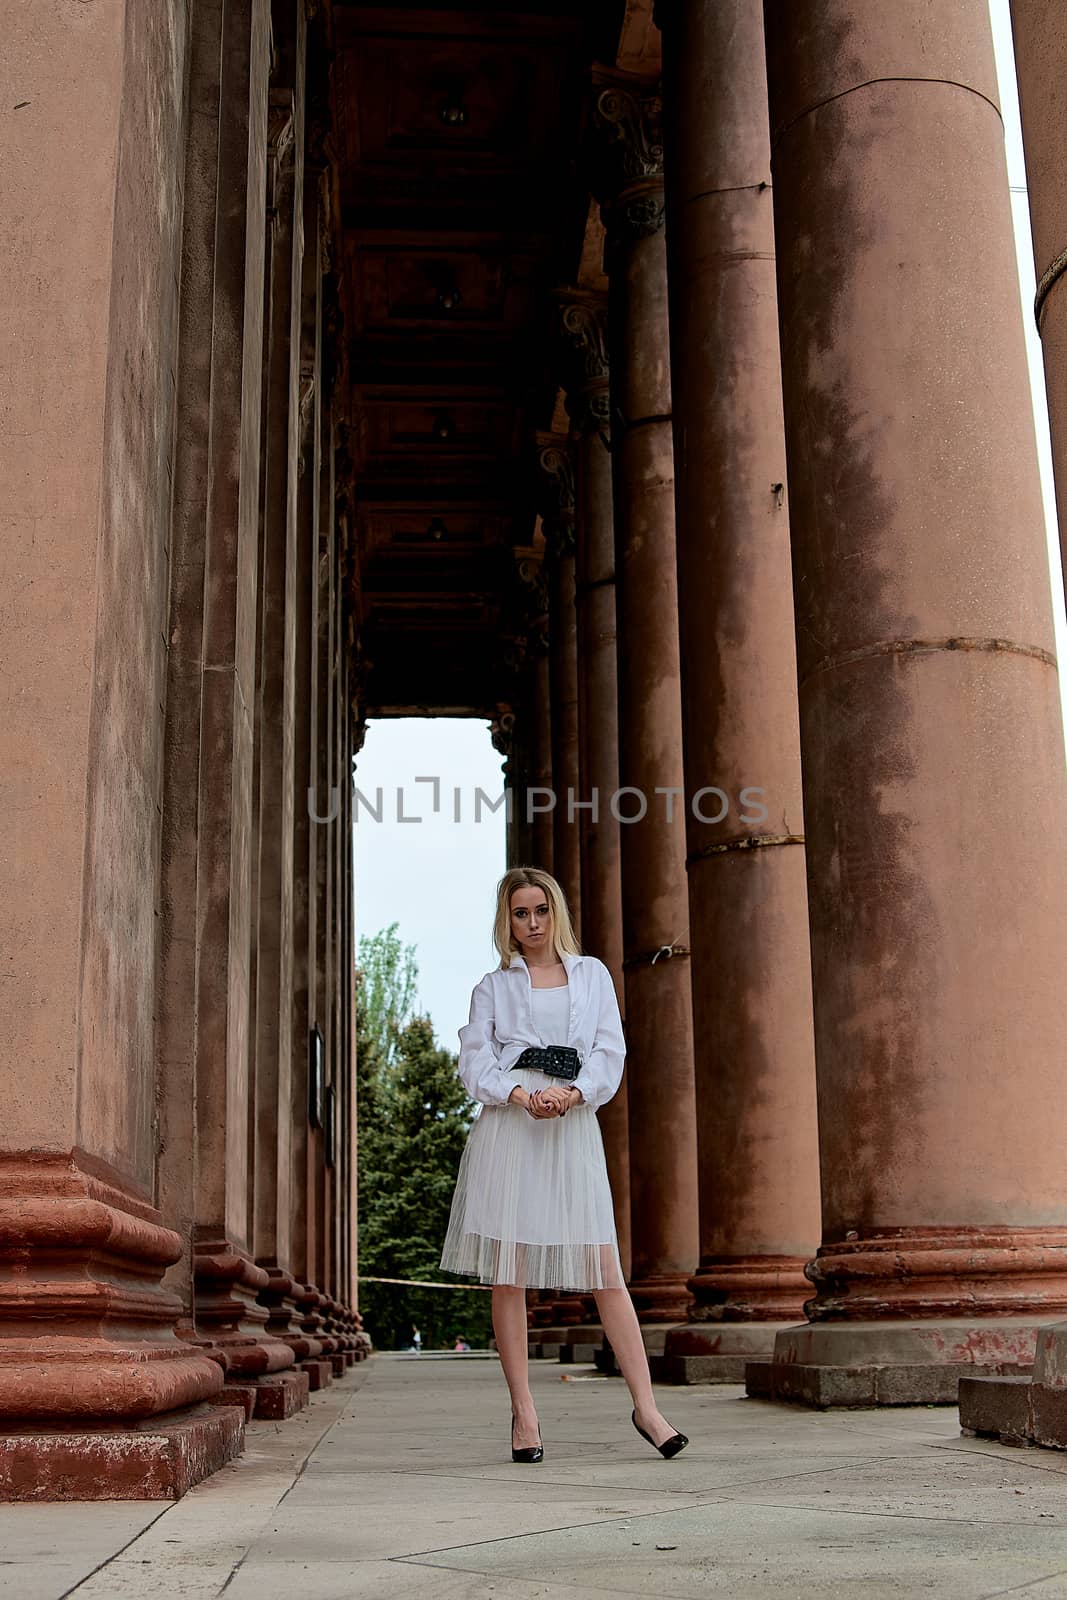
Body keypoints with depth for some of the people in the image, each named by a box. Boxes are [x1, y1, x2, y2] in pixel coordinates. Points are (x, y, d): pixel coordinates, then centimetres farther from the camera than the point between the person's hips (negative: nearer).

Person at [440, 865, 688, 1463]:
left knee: (606, 1270, -4)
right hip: (506, 1129, 0)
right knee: (508, 1274, -1)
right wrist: (521, 1095, -16)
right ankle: (524, 1412, 7)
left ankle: (646, 1405, -1)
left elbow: (611, 1050, 7)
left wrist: (573, 1092, -12)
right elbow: (476, 1061, 3)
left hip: (573, 1128, 0)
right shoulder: (493, 987, 13)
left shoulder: (592, 974, 16)